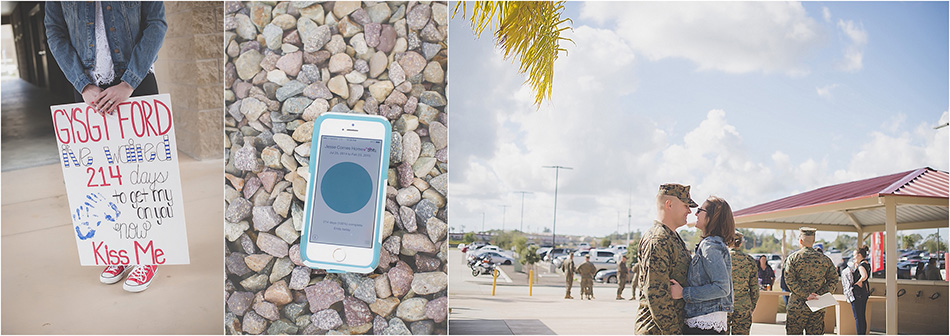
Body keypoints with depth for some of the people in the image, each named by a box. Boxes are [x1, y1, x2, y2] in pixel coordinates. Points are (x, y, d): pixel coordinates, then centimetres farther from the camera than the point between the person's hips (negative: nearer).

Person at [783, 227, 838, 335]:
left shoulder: (793, 257, -1)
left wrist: (806, 295, -10)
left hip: (797, 307, -3)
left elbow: (790, 280, -10)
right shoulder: (824, 259, 8)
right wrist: (820, 294, 0)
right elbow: (834, 278, 6)